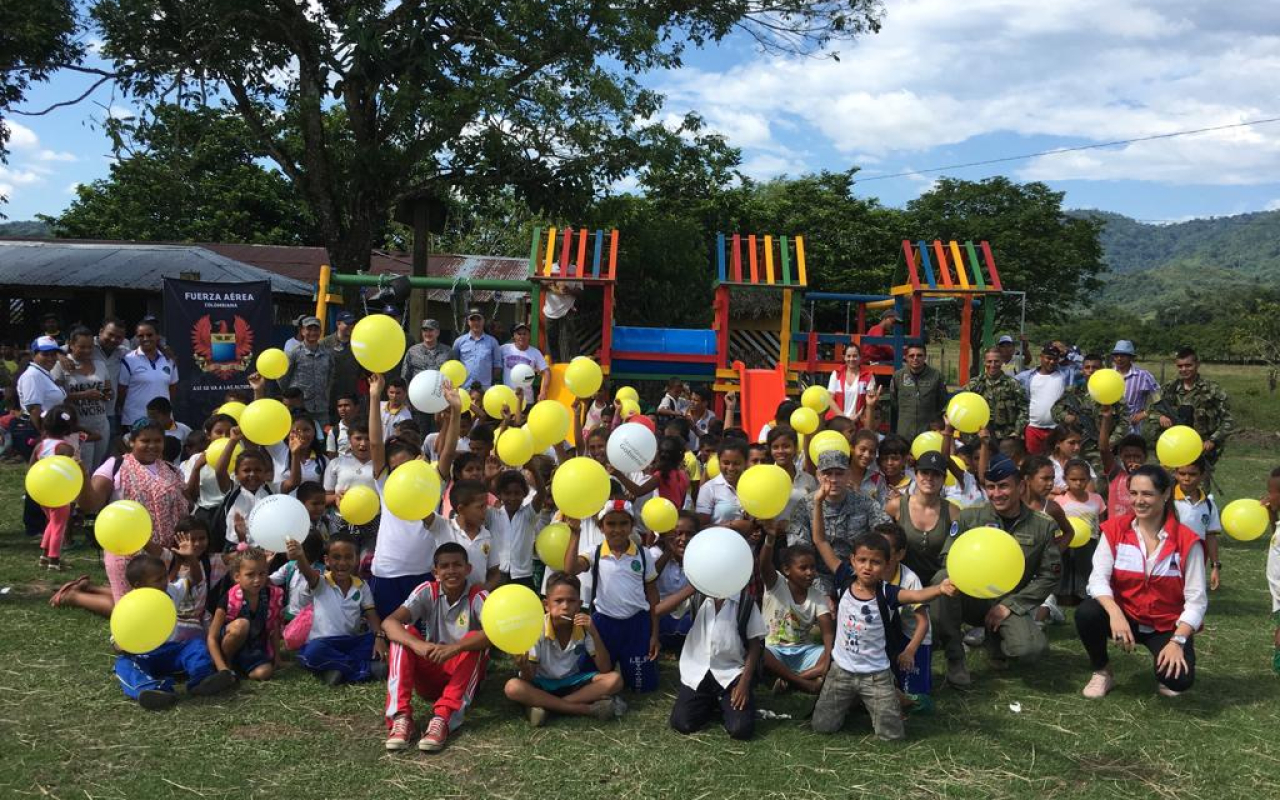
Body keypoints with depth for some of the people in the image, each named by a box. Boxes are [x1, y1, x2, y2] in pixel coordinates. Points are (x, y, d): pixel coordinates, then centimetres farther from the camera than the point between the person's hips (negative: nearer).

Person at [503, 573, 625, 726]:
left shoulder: (584, 627, -10)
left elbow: (605, 669, -14)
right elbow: (529, 679, -17)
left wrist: (594, 634, -26)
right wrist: (524, 668, -42)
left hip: (573, 682, 2)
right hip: (543, 684, -1)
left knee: (614, 680, -23)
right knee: (512, 688, -33)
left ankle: (544, 705, -25)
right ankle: (589, 709, -31)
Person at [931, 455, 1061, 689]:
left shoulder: (1044, 526, -1)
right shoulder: (969, 516, -2)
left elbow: (1050, 575, 0)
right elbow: (948, 559, -1)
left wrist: (1009, 605, -8)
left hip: (1010, 604, 0)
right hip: (971, 597, 0)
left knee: (1032, 648, -30)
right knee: (942, 579, -33)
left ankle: (995, 638, 10)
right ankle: (954, 657, -15)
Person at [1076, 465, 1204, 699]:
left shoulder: (1186, 540, -12)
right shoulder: (1115, 530, -8)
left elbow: (1196, 599, -12)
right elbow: (1098, 578, -17)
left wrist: (1177, 641, -23)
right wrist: (1115, 613, -35)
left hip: (1167, 625, -1)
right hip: (1124, 616, 1)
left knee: (1178, 680, -27)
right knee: (1086, 613, -30)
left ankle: (1166, 662, 13)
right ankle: (1102, 672, -1)